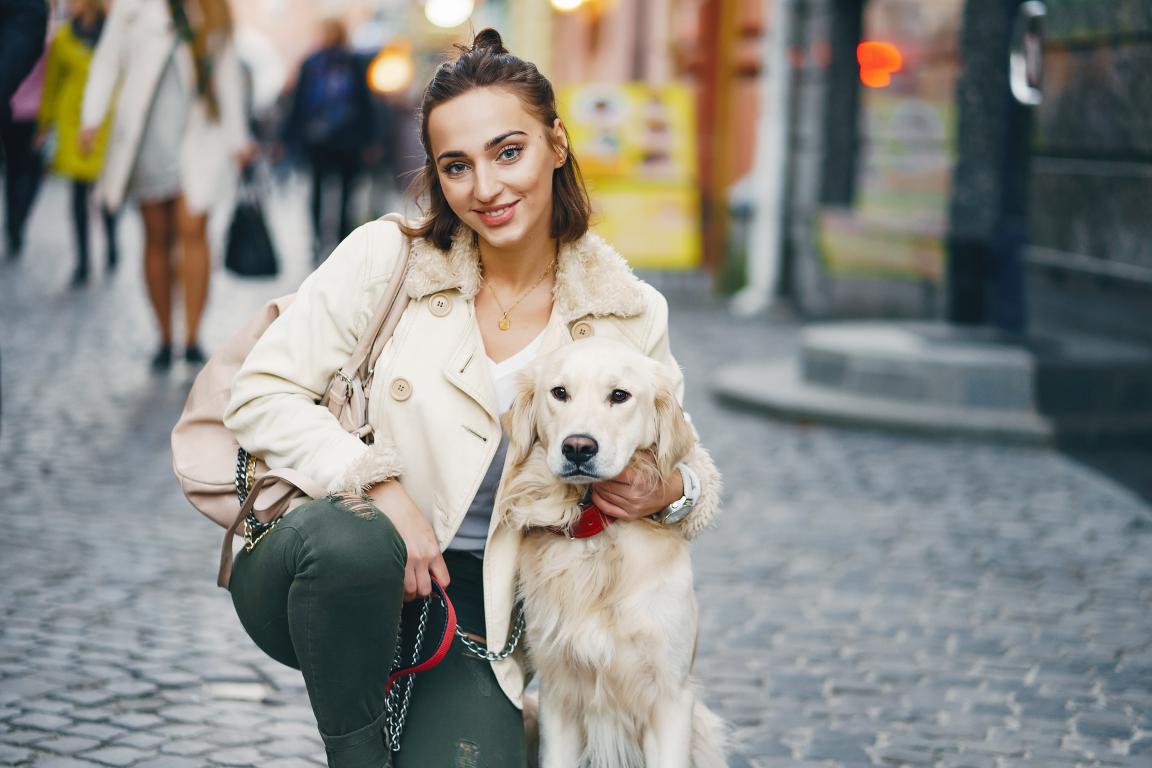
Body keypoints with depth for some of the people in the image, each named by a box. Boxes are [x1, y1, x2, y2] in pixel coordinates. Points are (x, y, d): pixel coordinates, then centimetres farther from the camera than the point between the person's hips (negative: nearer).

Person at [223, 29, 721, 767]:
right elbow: (261, 395, -9)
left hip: (472, 613, 2)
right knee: (351, 539, -37)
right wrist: (379, 486, -23)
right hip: (324, 577, -2)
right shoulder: (386, 258, -6)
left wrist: (670, 494, -15)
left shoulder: (627, 315, 0)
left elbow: (689, 464, 10)